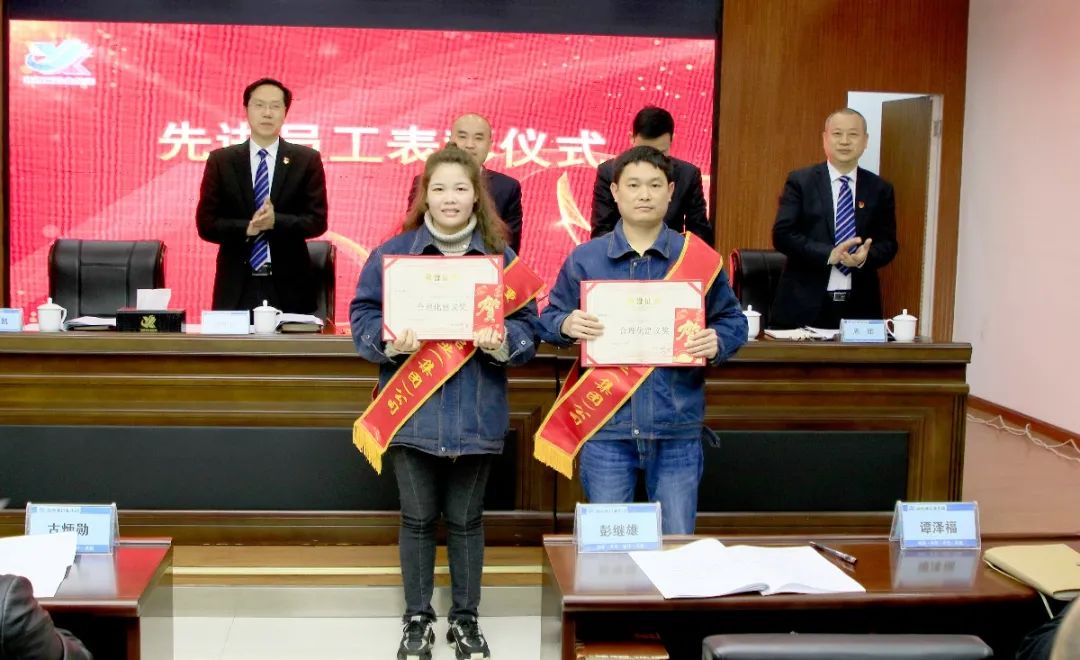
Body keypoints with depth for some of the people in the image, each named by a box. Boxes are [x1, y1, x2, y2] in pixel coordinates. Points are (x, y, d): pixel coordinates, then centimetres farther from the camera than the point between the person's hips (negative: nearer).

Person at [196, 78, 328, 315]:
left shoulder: (307, 160, 5)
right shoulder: (220, 161, 6)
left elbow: (317, 221, 1)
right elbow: (206, 224, 2)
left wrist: (276, 221, -16)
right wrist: (246, 228, -15)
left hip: (288, 287, 0)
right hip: (236, 287, 0)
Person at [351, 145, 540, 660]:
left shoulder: (500, 256, 2)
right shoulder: (393, 252, -1)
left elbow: (527, 327, 1)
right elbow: (363, 316, -2)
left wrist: (502, 342, -20)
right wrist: (388, 340, -22)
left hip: (476, 415, 1)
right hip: (412, 412, 0)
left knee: (465, 520, 11)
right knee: (417, 518, 9)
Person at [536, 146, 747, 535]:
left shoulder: (698, 257, 4)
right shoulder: (584, 260, 4)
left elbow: (732, 321, 9)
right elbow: (548, 320, 8)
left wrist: (718, 342, -13)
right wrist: (566, 326, -14)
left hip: (677, 427, 0)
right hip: (605, 426, 0)